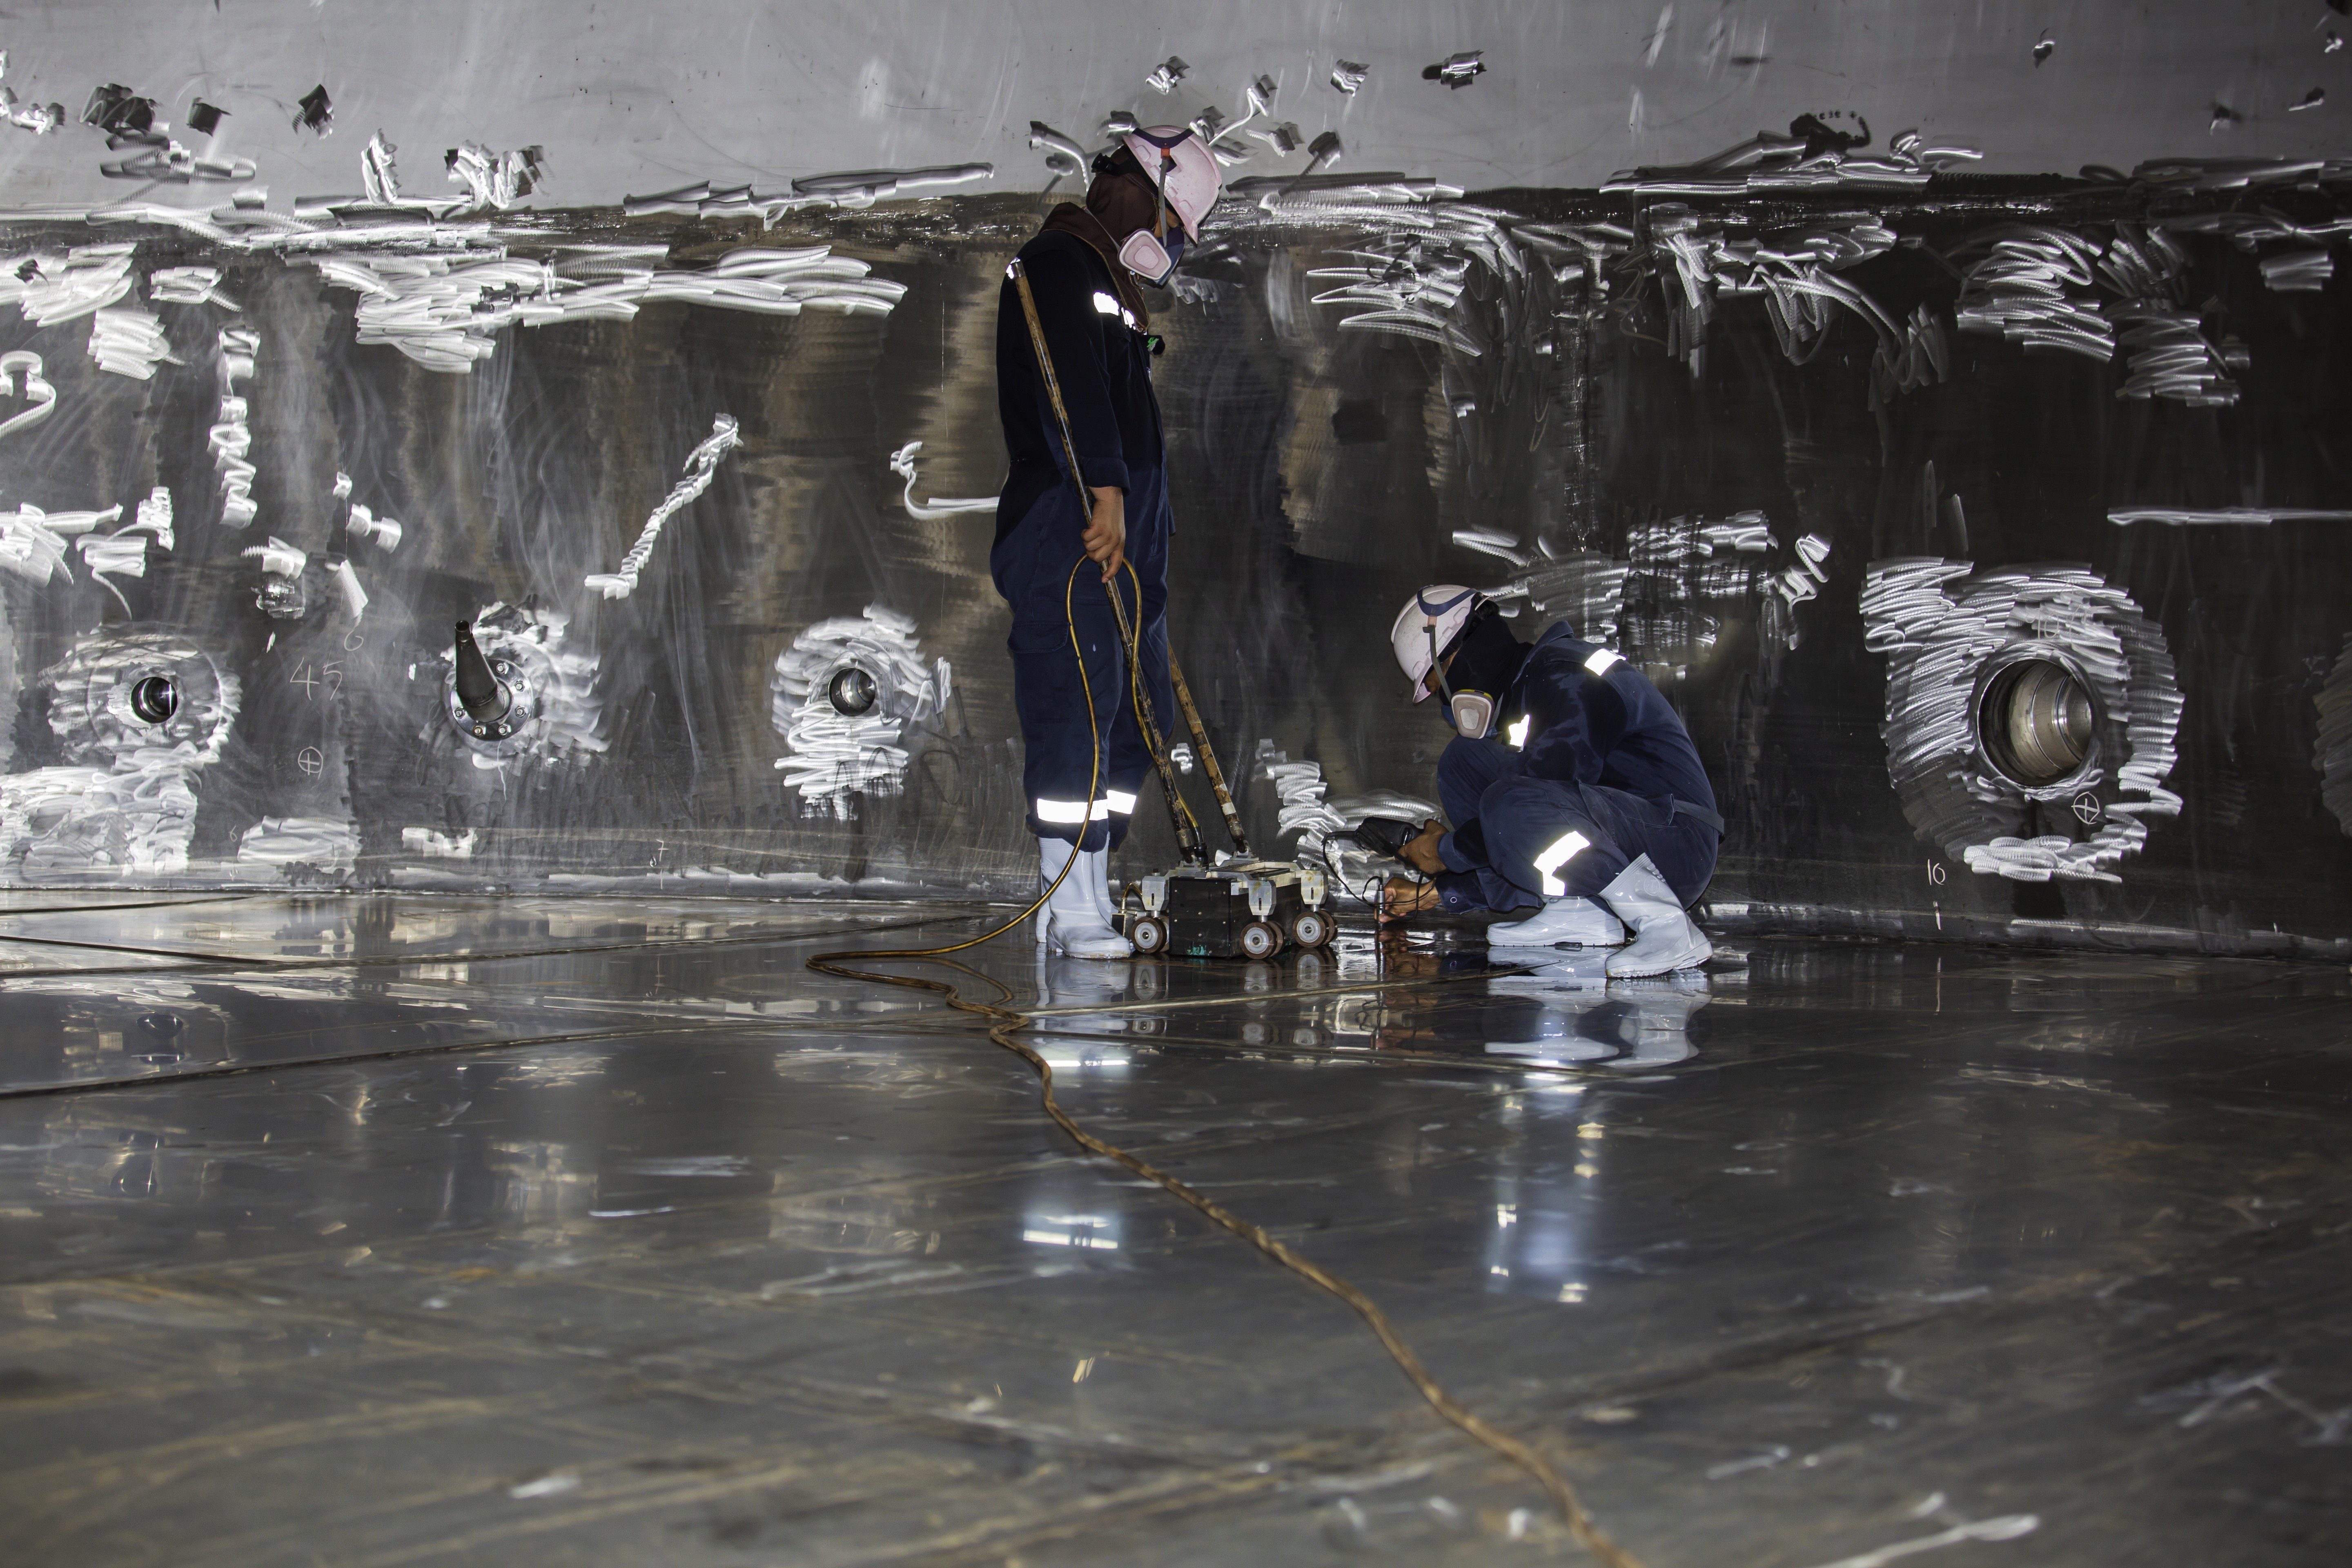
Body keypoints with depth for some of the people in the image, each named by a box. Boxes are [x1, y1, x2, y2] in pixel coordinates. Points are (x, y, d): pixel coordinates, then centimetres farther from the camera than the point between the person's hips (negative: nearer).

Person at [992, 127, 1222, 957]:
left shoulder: (1108, 281, 26)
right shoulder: (1057, 266, -7)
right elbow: (1074, 387, -21)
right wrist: (1107, 488, -30)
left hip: (1126, 535, 11)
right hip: (1069, 530, -11)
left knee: (1138, 716, 9)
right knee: (1078, 713, -11)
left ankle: (1082, 895, 13)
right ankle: (1073, 907, -11)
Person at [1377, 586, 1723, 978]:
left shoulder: (1564, 674, -13)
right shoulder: (1518, 695, 18)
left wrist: (1448, 851, -8)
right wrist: (1438, 891, 18)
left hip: (1677, 845, -10)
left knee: (1512, 805, -35)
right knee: (1463, 761, 8)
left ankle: (1668, 928, -22)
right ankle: (1578, 914, -3)